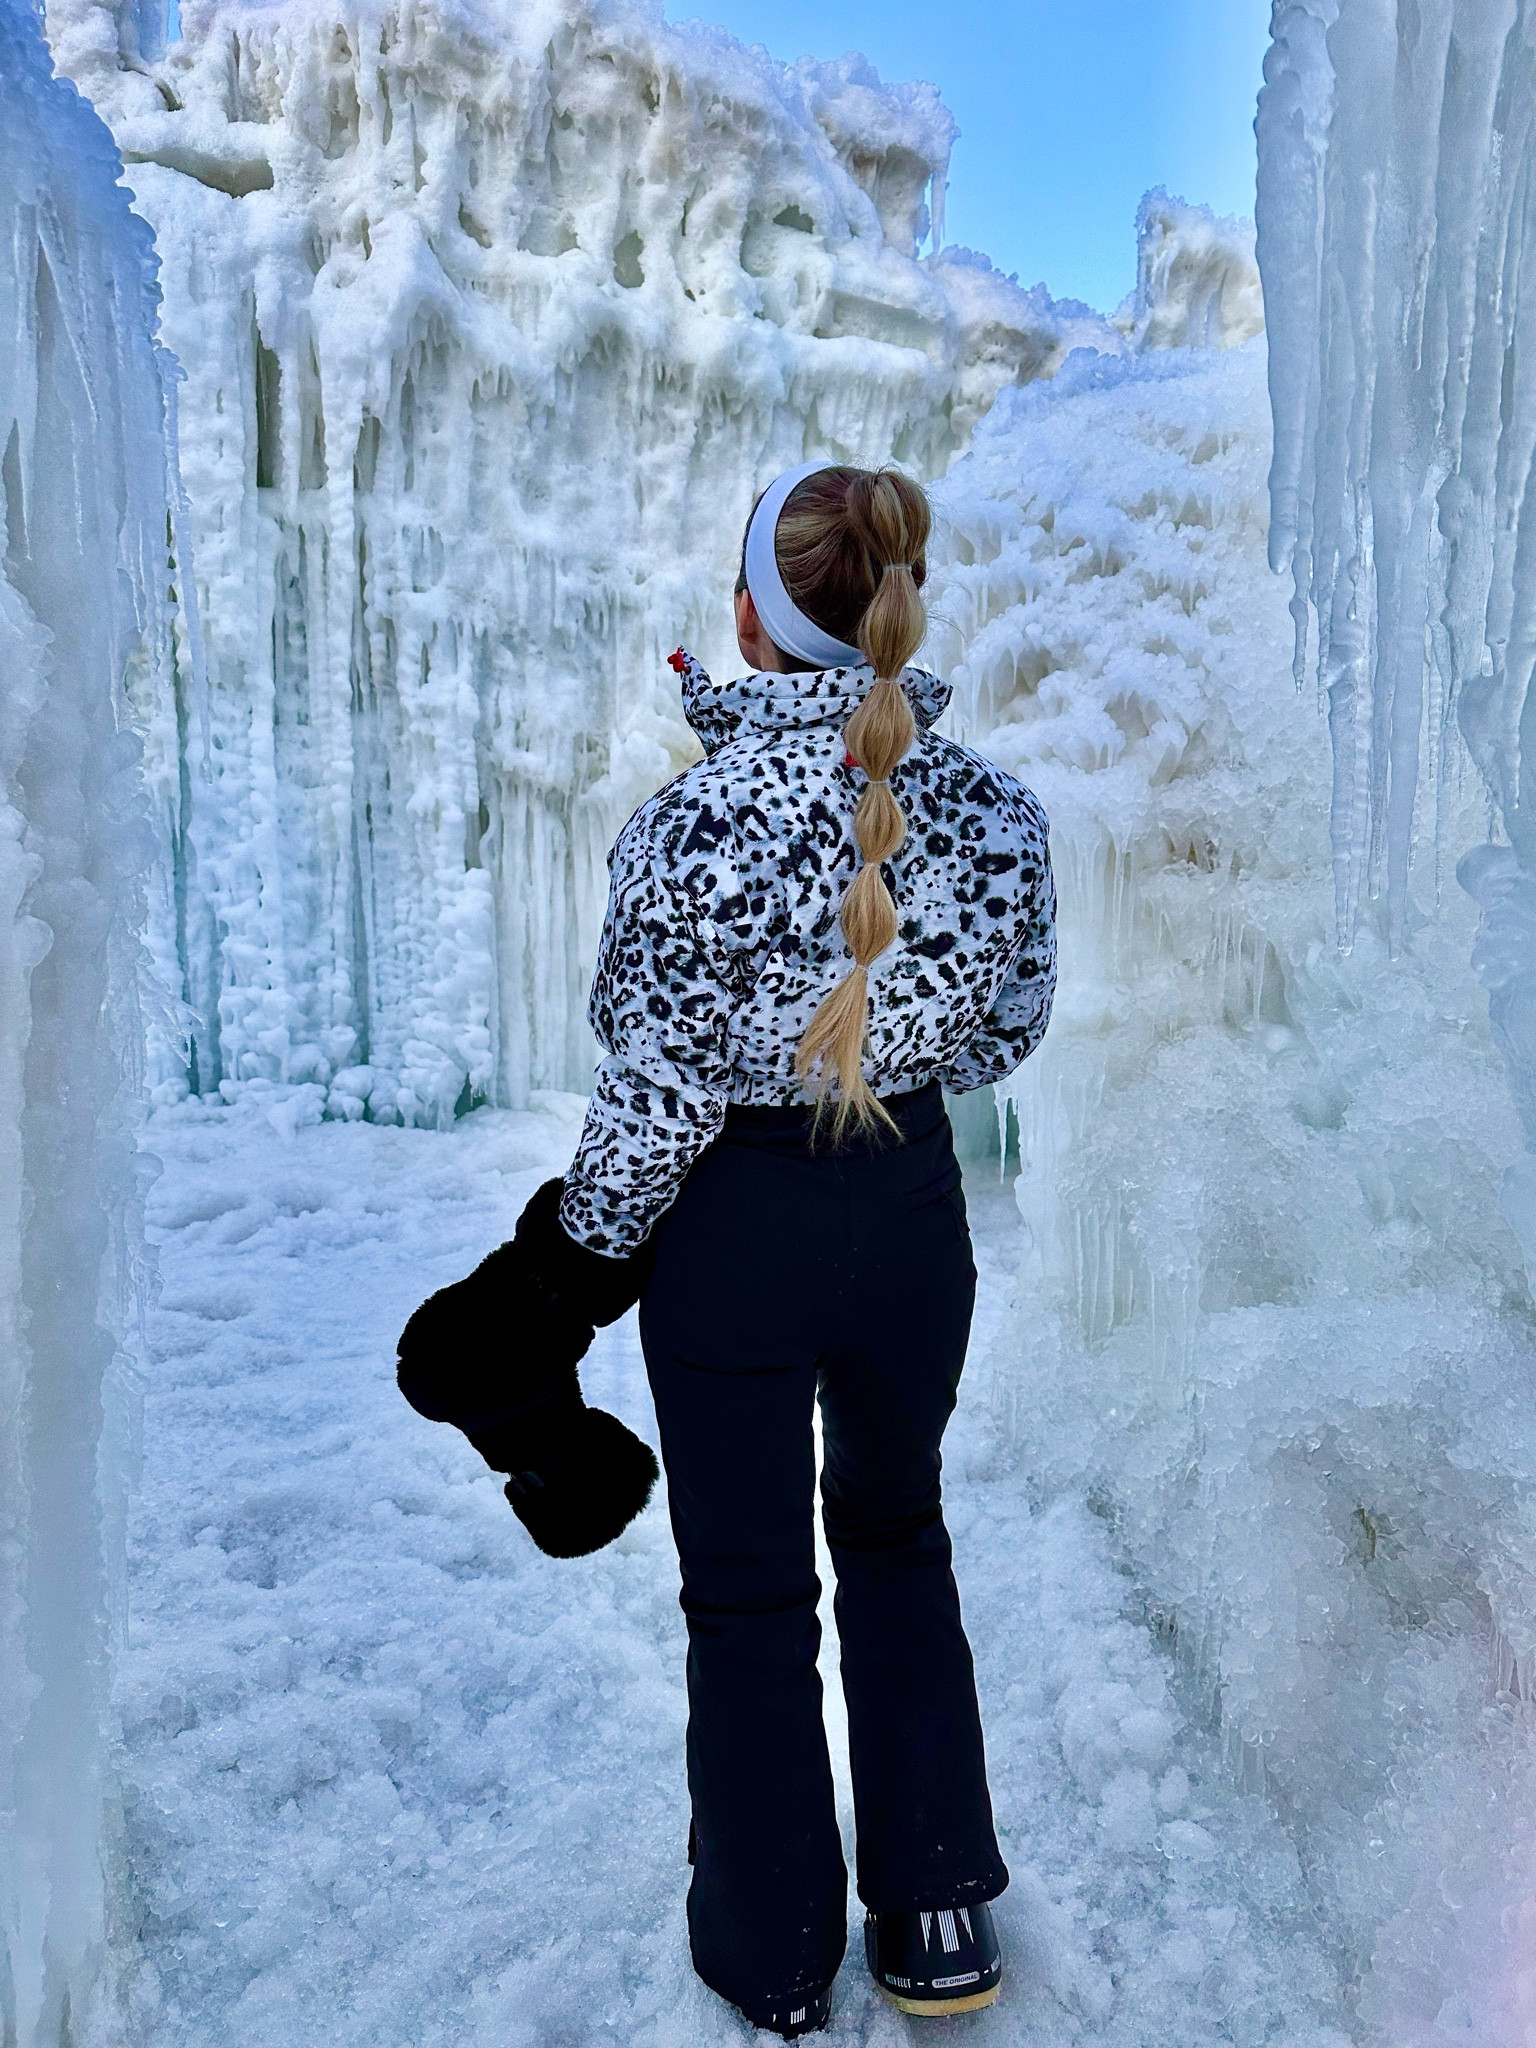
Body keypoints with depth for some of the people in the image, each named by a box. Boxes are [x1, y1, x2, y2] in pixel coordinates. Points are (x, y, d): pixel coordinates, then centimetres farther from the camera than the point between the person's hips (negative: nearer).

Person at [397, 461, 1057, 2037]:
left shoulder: (692, 821, -21)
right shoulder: (993, 812, -9)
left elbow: (653, 1086, -16)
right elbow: (1001, 1039, 1)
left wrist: (570, 1274, -3)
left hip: (734, 1230, -3)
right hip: (914, 1211, 4)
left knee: (748, 1594, 17)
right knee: (897, 1540, 27)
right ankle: (938, 1919, 39)